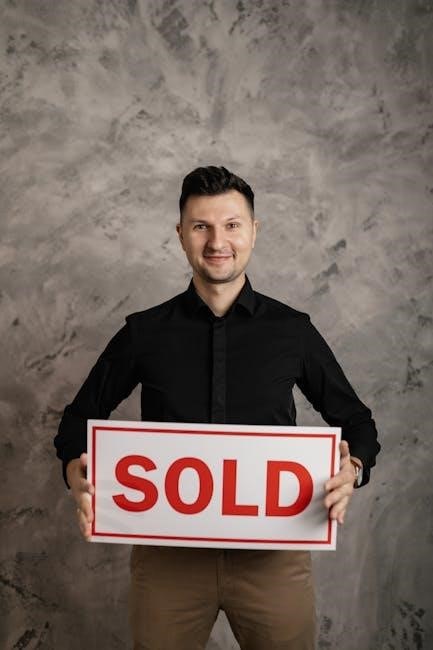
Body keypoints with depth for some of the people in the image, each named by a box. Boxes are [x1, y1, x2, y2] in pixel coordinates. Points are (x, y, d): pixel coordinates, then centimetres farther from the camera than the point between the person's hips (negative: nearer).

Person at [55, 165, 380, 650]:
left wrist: (352, 469, -12)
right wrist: (75, 472, -11)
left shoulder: (293, 330, 1)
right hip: (166, 550, 0)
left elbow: (354, 418, 9)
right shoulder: (144, 332, 1)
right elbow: (82, 415, 9)